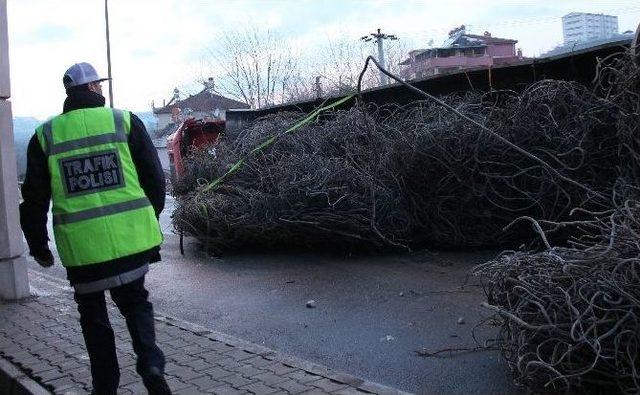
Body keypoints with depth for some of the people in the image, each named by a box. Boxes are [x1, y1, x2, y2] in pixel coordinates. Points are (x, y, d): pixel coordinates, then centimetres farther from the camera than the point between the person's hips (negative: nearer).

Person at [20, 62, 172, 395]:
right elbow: (155, 179, 3)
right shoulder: (125, 121, 1)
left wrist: (38, 246, 18)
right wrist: (149, 218, 19)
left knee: (93, 316, 18)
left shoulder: (45, 135, 3)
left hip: (82, 247, 0)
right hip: (132, 238, 0)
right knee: (135, 301, 20)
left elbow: (34, 199, 6)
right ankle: (151, 366, 1)